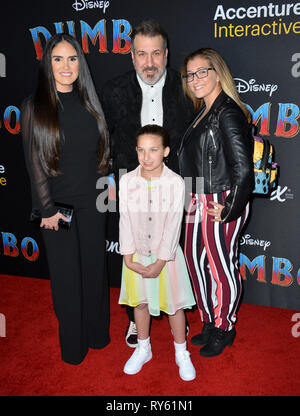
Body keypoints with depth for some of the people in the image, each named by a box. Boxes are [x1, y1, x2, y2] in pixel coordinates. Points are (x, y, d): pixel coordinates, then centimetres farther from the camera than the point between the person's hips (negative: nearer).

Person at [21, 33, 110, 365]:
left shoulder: (87, 102, 6)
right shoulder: (35, 106, -6)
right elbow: (34, 161, -8)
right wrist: (47, 209, -10)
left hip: (91, 201, 4)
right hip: (59, 204, -3)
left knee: (94, 267, 13)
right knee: (66, 274, 8)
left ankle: (97, 333, 33)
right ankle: (72, 343, 27)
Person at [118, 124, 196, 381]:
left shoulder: (176, 182, -16)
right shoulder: (127, 181, -9)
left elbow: (173, 225, -15)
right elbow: (125, 221, -6)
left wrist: (160, 262, -15)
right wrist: (128, 258, -8)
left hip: (166, 254, -2)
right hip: (137, 254, 3)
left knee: (174, 305, 11)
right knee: (141, 302, 18)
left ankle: (181, 353, 33)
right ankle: (143, 349, 40)